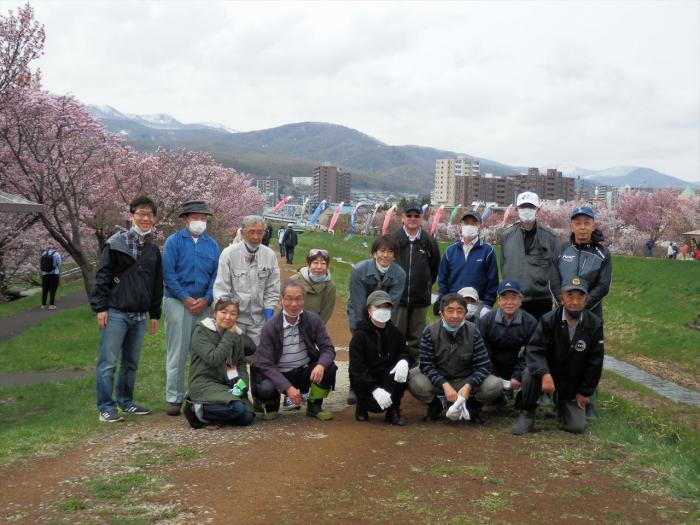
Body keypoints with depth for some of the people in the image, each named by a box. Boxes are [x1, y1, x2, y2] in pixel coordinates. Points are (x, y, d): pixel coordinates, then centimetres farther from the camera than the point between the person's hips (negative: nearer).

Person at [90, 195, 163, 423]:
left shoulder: (153, 250, 14)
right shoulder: (116, 243, -3)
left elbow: (157, 285, 18)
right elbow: (102, 276, -6)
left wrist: (155, 314, 15)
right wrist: (100, 307, -11)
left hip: (139, 316, 6)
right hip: (116, 313, -5)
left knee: (131, 362, 12)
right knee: (108, 362, -4)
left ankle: (126, 402, 22)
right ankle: (106, 407, 2)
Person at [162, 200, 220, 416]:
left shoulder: (211, 244, 10)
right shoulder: (174, 241, 0)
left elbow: (216, 275, 8)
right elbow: (168, 273, -6)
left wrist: (206, 299, -6)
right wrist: (185, 298, -11)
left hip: (204, 305, 3)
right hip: (178, 303, -3)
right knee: (177, 352, -1)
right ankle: (173, 398, 4)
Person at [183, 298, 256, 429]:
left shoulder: (237, 335, 14)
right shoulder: (201, 331, -5)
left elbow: (241, 364, 13)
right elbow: (213, 359, -18)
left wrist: (242, 384, -7)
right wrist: (229, 335, -11)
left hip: (227, 385, 7)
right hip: (204, 383, -7)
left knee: (247, 417, -17)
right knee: (237, 408, -31)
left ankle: (206, 411, 0)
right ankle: (198, 409, -10)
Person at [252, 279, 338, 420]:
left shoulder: (313, 320, -6)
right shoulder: (270, 327, -14)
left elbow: (328, 348, -7)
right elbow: (265, 364, -17)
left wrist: (321, 365, -32)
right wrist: (288, 387, -28)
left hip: (306, 372, 3)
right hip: (279, 375, -2)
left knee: (329, 368, -25)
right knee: (265, 389, -33)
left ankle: (314, 406, 1)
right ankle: (271, 404, 7)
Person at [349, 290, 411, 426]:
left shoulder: (394, 332, 5)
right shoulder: (360, 334, -11)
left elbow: (404, 352, 11)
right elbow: (357, 368, -16)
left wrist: (403, 361, -18)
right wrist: (374, 389, -27)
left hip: (387, 376, 4)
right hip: (365, 380, -4)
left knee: (402, 373, -28)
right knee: (377, 405, -30)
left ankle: (393, 411, -7)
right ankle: (363, 403, 8)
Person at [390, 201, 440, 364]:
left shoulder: (429, 241, 2)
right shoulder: (394, 239, -3)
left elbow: (435, 267, 14)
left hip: (421, 298, 1)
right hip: (397, 297, -1)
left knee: (416, 338, 9)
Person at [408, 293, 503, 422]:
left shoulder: (473, 333, -11)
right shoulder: (430, 332, -14)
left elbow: (484, 365, -12)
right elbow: (426, 365, -16)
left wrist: (468, 386, -29)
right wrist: (445, 385, -31)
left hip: (465, 381, 1)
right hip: (438, 380, -1)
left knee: (495, 386, -25)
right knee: (416, 383, -33)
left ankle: (472, 405, 9)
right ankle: (435, 404, 4)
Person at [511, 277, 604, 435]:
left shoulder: (595, 325, -12)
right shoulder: (548, 320, -16)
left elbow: (595, 363, -4)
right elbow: (534, 350, -22)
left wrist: (585, 392, -1)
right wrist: (544, 374, -40)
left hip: (573, 384, 2)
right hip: (549, 374, -1)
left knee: (577, 427, -8)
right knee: (530, 373, -35)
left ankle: (563, 404, 28)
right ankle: (527, 413, -7)